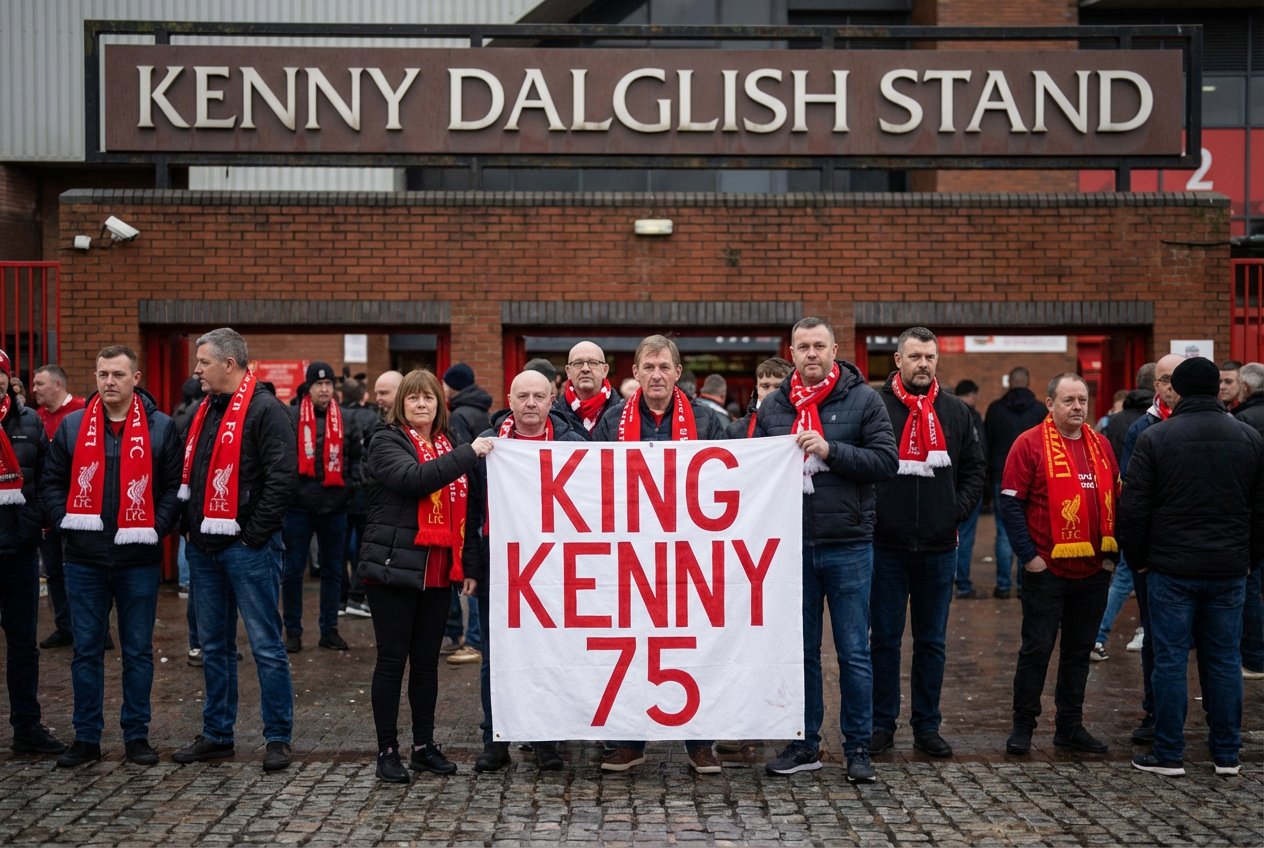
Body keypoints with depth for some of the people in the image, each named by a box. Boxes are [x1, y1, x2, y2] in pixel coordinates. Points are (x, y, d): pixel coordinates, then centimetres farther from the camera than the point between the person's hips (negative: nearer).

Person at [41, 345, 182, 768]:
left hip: (139, 560, -1)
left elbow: (174, 486, 0)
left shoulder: (160, 427, 1)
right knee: (86, 650, 7)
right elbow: (52, 481, 9)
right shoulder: (73, 426, 6)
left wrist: (157, 529, -10)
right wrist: (67, 522, -4)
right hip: (85, 559, 2)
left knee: (138, 650, 6)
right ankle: (86, 737, 16)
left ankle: (137, 736, 16)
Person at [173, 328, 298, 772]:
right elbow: (188, 474, 24)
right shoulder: (204, 412, 15)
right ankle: (217, 734, 24)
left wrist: (256, 533, -16)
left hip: (247, 547, -8)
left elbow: (283, 476, -17)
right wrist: (188, 525, 13)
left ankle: (278, 737, 7)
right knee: (214, 645, 14)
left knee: (266, 645, -2)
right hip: (204, 548, 8)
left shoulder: (265, 410, -11)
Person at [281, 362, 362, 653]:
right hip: (298, 508, -3)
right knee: (293, 571, 3)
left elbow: (356, 457, 13)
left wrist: (351, 485, 3)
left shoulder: (346, 422, 6)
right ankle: (293, 631, 14)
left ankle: (329, 629, 19)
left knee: (333, 571, 10)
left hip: (334, 509, 3)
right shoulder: (290, 418, -3)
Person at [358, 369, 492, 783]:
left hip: (438, 572, 5)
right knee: (392, 659, 0)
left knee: (427, 660, 11)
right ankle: (387, 751, 9)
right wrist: (468, 454, -23)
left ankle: (425, 746, 20)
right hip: (394, 566, -5)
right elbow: (413, 479, -23)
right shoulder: (387, 441, -3)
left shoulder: (449, 445, 15)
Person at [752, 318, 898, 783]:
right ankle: (805, 744, 21)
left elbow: (887, 461, -9)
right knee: (801, 649, 10)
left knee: (854, 652, 2)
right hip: (792, 546, 3)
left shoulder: (863, 400, 0)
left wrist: (830, 450, -16)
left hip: (848, 547, -3)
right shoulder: (773, 405, 10)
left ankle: (858, 747, 13)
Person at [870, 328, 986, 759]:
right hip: (886, 545, -3)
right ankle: (882, 724, 14)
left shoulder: (955, 412, 9)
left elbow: (976, 468, 15)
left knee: (932, 641, 9)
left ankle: (927, 726, 19)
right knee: (885, 639, 4)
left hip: (939, 547, 3)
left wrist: (959, 509, 3)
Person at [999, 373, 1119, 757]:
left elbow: (1116, 499, 17)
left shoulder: (1101, 445, 10)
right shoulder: (1030, 444, -7)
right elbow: (1010, 503, -10)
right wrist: (1029, 555, -13)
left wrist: (1113, 551, 9)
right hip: (1048, 568, -5)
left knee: (1079, 650, 12)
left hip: (1093, 570, 5)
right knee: (1037, 649, 1)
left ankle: (1070, 726, 23)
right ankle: (1023, 726, 12)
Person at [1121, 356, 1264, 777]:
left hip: (1171, 569, -3)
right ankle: (1227, 754, 17)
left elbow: (1134, 508, -6)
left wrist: (1138, 559, 6)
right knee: (1224, 658, 10)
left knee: (1171, 659, 2)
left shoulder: (1154, 438, -6)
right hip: (1229, 569, 3)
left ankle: (1169, 754, 8)